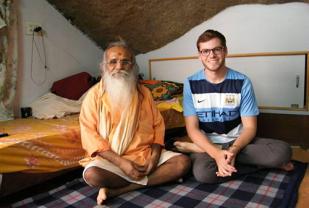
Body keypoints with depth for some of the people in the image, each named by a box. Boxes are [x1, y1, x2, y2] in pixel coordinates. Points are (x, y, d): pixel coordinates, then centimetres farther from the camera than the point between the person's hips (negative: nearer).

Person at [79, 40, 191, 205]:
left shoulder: (144, 92, 7)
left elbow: (158, 124, 7)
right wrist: (120, 162, -20)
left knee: (183, 162, -17)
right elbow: (90, 133, -10)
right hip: (111, 158, -3)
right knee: (92, 175, -33)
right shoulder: (95, 94, -3)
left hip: (146, 154, 4)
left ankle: (116, 190, -16)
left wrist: (155, 155, -11)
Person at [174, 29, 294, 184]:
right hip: (207, 142, -3)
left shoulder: (242, 82, -6)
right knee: (202, 172, -36)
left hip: (237, 142, 3)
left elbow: (250, 127, -7)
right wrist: (217, 154, -27)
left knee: (282, 151, -27)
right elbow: (192, 128, -10)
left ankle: (197, 149, -19)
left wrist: (233, 150, -28)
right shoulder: (191, 84, -6)